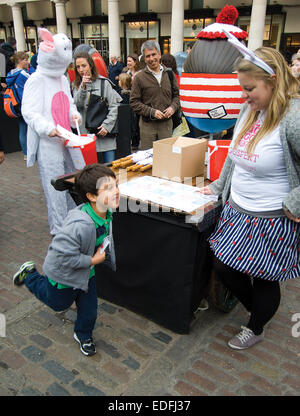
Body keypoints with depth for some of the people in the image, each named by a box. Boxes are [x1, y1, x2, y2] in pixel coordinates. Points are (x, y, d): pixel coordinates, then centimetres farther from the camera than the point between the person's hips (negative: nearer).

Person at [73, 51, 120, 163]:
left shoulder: (103, 82, 2)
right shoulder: (77, 85, 10)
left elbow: (114, 107, -1)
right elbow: (77, 105, -5)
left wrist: (107, 125, -10)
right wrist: (82, 87, -16)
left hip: (105, 133, -2)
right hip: (85, 132, 2)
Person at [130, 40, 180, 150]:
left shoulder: (169, 74, 8)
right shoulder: (139, 77, -3)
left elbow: (176, 95, 16)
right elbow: (134, 102, -4)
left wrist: (173, 107, -5)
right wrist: (151, 112, -15)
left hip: (167, 123, 3)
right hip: (148, 125, -2)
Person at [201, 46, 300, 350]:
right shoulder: (249, 110, 3)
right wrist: (219, 186, 16)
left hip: (272, 221, -7)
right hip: (237, 211, 8)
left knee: (265, 279, 13)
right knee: (223, 266, 16)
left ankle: (255, 329, 43)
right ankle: (256, 308, 45)